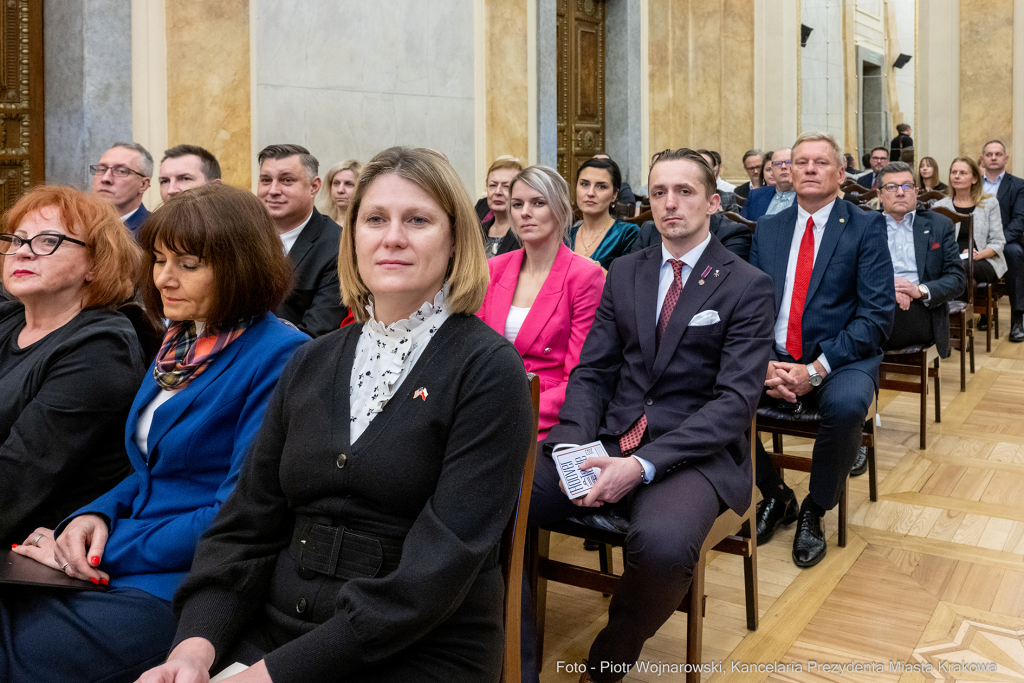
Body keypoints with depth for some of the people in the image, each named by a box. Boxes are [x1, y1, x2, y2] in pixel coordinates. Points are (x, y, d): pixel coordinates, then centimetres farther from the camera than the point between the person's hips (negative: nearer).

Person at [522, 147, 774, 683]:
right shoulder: (623, 273, 15)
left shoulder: (747, 286, 1)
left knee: (662, 544, -36)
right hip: (606, 439, 4)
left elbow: (736, 399, -8)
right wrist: (574, 446, -10)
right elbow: (590, 372, 10)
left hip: (694, 452, -3)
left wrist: (644, 464, -20)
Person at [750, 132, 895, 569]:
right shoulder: (767, 228, 12)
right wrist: (765, 364, -12)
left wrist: (816, 369, -19)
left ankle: (813, 511, -6)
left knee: (847, 405, -36)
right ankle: (776, 496, 2)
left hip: (840, 360, -3)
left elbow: (877, 314, -8)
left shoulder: (866, 227, 1)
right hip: (773, 360, 3)